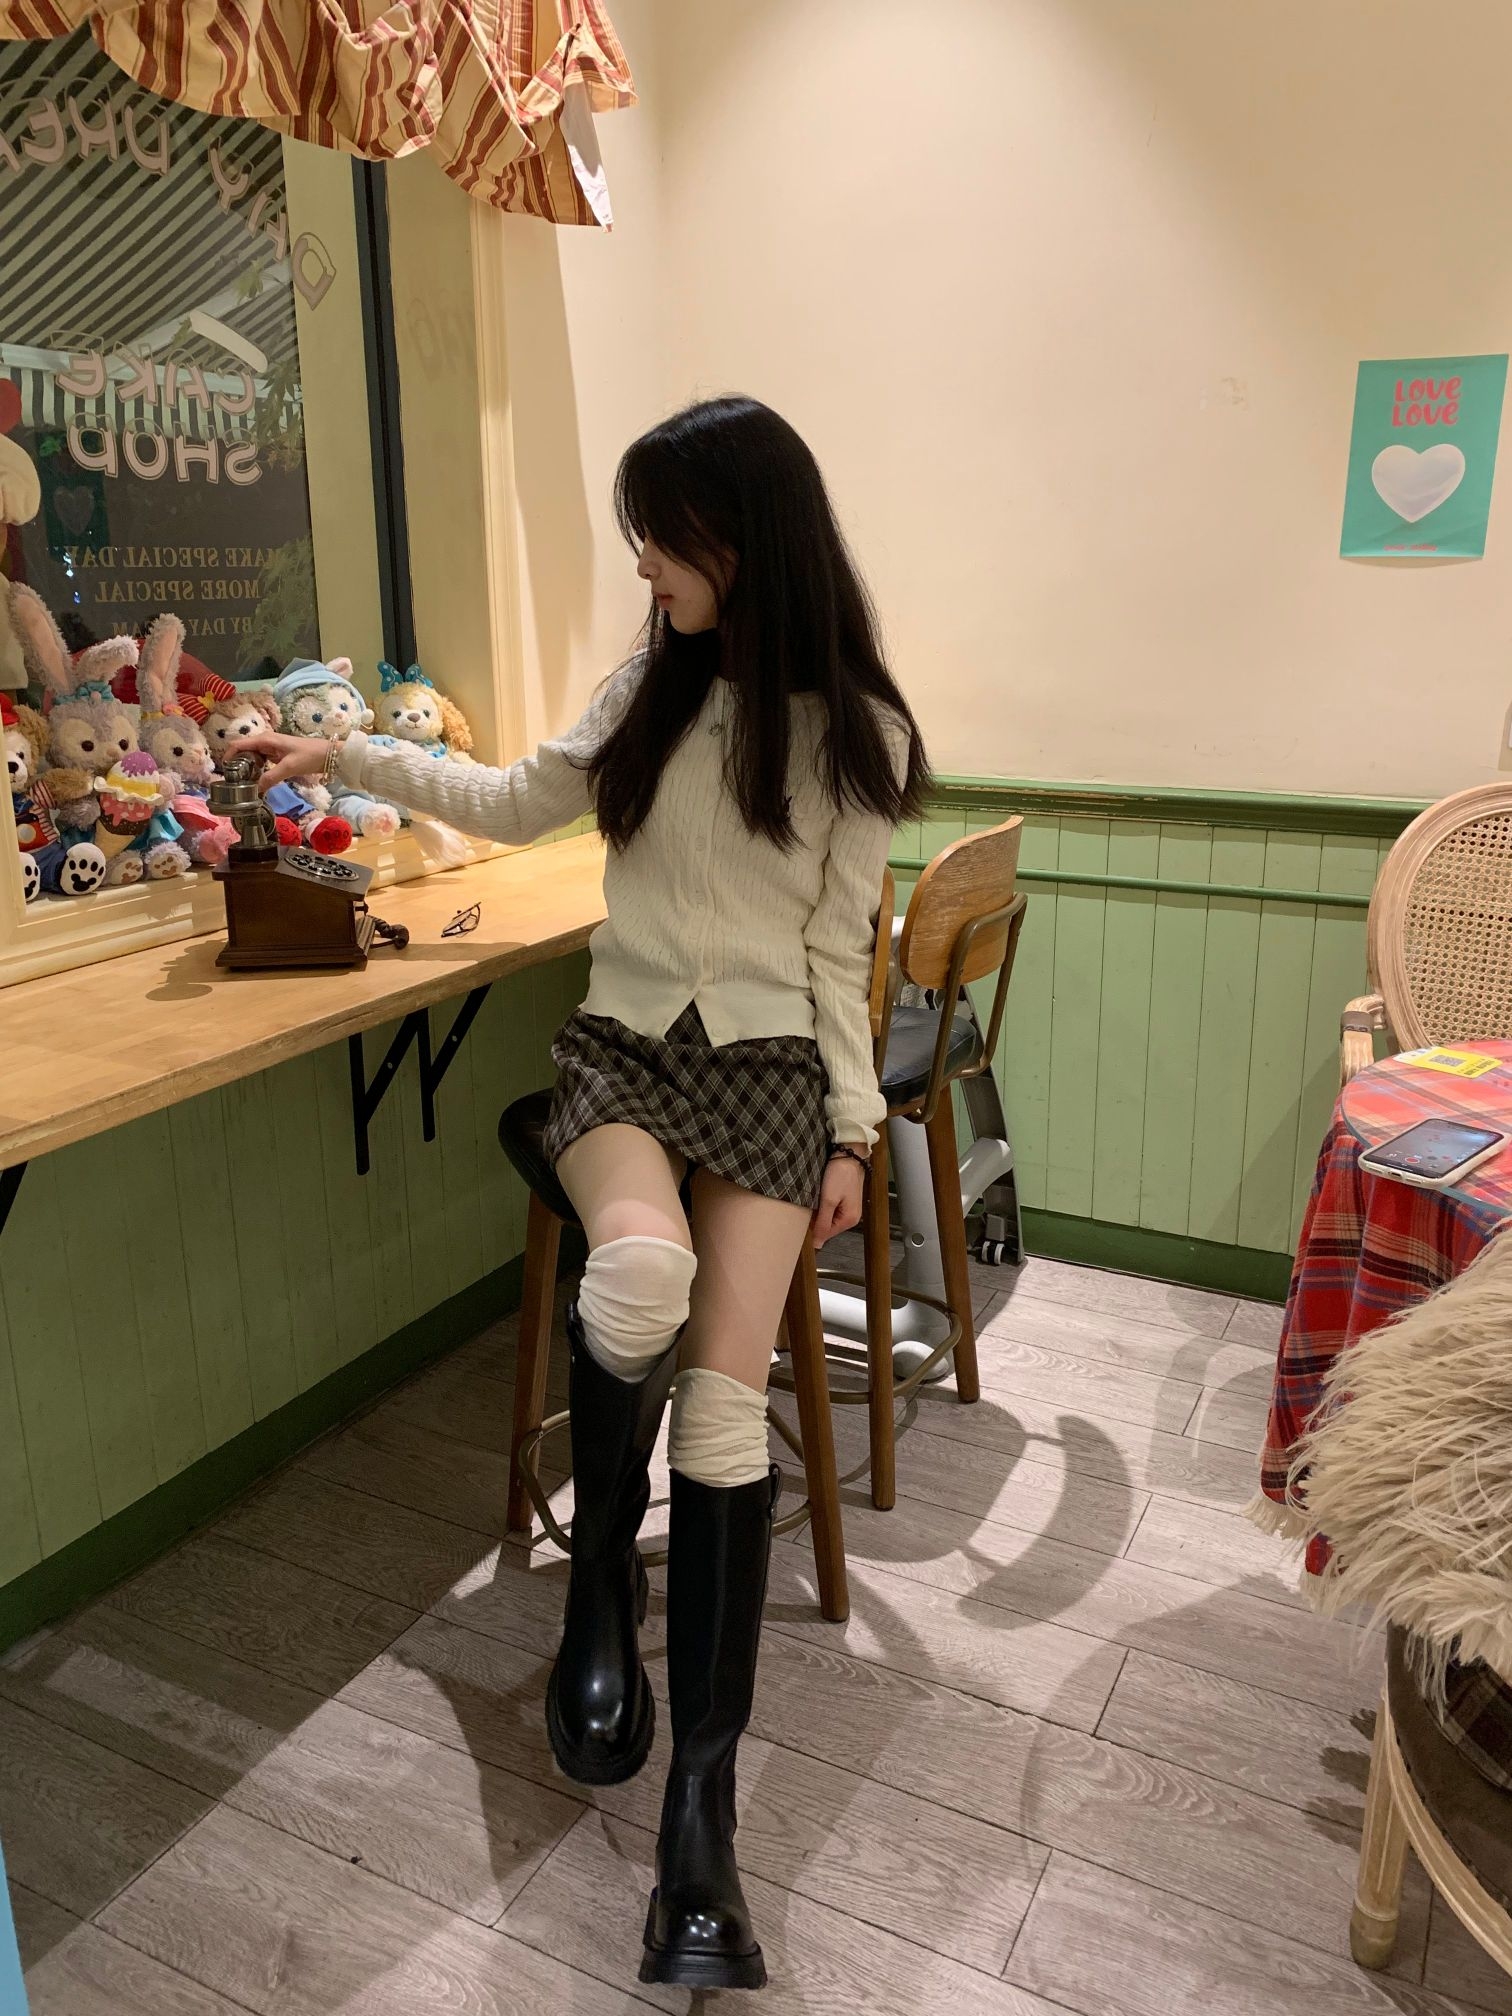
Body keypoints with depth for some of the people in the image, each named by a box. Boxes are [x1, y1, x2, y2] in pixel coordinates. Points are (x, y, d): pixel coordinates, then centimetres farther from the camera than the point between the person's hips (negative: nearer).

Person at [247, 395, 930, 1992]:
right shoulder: (649, 687, 8)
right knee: (641, 1270, -32)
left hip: (770, 1067, -1)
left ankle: (701, 1802, -8)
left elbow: (837, 949, 1)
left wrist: (852, 1130, -2)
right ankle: (601, 1572, -4)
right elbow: (519, 804, 20)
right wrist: (357, 760, 15)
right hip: (622, 1043, 2)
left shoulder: (853, 729, 0)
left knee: (724, 1396, -16)